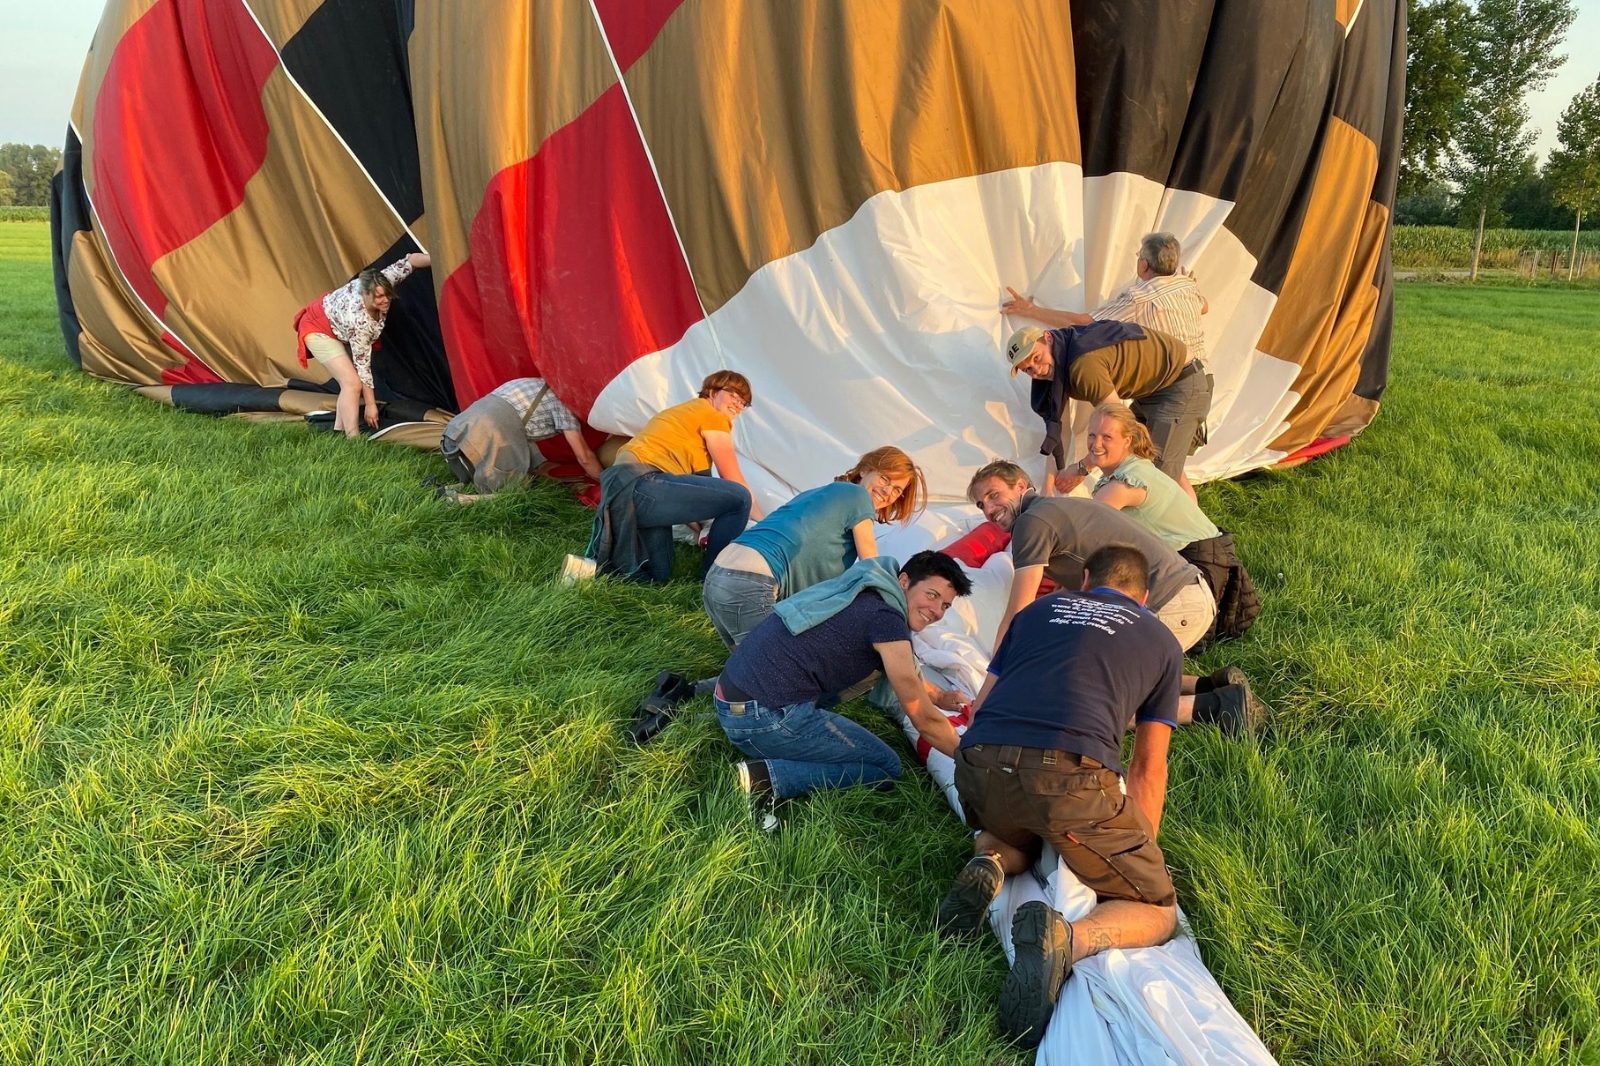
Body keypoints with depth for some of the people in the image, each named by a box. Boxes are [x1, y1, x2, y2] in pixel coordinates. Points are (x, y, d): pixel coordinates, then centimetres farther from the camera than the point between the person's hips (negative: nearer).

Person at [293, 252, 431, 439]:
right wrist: (370, 403, -24)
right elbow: (362, 364, -31)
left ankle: (338, 432, 16)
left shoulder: (382, 282, -27)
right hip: (319, 331, -9)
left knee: (349, 381, 7)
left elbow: (409, 261, -13)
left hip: (339, 329, 9)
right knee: (352, 383, -20)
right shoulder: (358, 319, -40)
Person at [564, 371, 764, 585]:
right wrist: (762, 520, 15)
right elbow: (734, 480, 4)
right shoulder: (712, 416, 3)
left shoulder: (686, 412, 32)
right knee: (738, 498, -15)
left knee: (656, 576, 20)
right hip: (642, 485, -11)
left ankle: (591, 565, 3)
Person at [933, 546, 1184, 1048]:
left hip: (979, 766, 4)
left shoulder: (1041, 608, 30)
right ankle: (1065, 939, -16)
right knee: (1156, 912, 16)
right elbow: (1149, 767, 27)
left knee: (1016, 835, 38)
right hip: (1072, 777, -3)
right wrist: (1142, 853, 36)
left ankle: (991, 865, 2)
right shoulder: (1161, 642, 26)